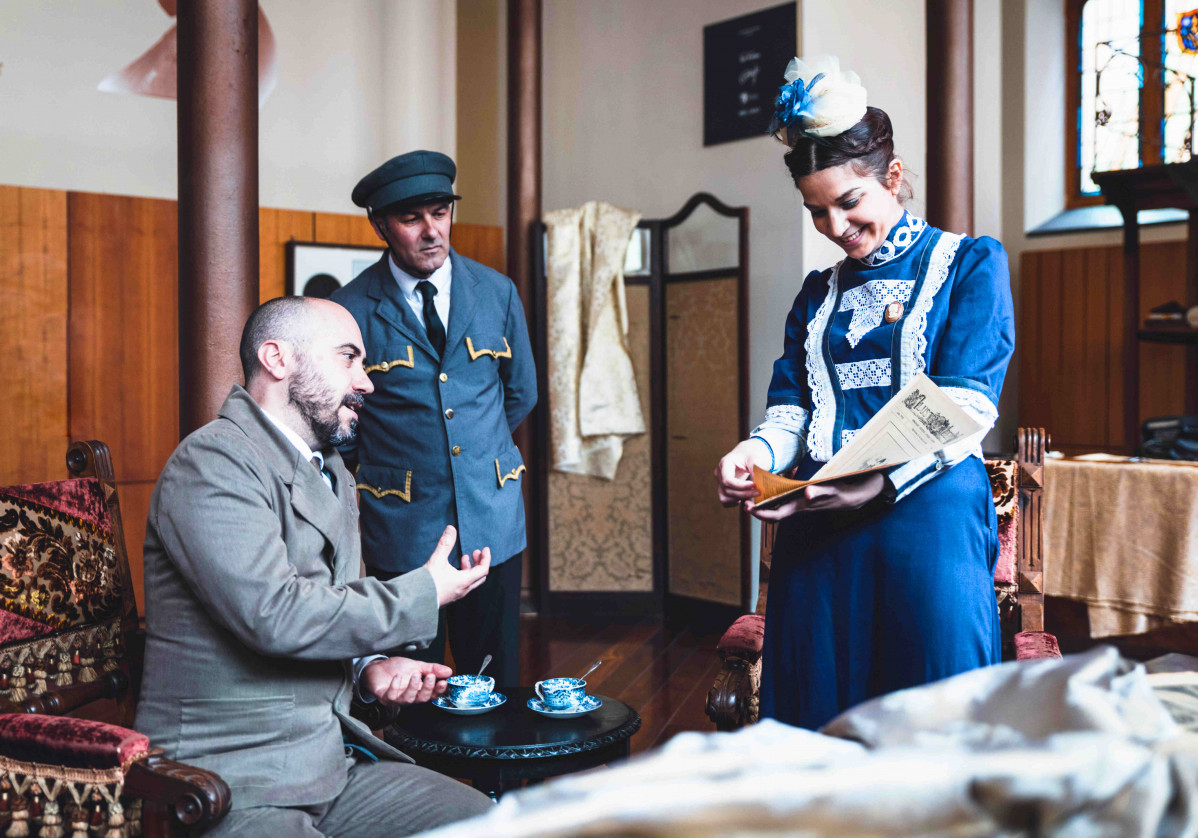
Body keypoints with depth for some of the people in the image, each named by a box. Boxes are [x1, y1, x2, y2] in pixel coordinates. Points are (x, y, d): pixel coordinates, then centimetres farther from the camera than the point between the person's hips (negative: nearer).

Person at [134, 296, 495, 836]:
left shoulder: (332, 474, 16)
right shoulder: (212, 462, -14)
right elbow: (273, 614, -25)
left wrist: (369, 667, 1)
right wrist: (425, 593, -14)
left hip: (332, 760, 8)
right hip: (226, 783, -8)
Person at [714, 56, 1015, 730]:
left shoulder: (971, 264, 3)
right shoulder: (819, 293, 19)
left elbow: (966, 404, -9)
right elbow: (791, 404, 11)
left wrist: (881, 479, -25)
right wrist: (757, 453, -12)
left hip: (925, 512, -4)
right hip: (818, 527, 4)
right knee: (819, 714, 8)